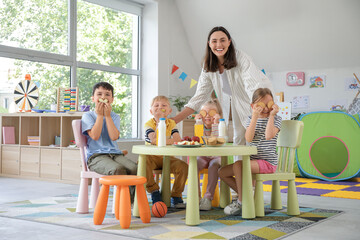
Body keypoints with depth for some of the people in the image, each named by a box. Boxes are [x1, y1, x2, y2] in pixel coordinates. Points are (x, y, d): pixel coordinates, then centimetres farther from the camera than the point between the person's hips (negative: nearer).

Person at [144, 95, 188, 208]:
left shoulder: (171, 123, 6)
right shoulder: (149, 124, -5)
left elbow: (178, 139, -11)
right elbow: (153, 140, -24)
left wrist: (162, 141, -23)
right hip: (153, 157, -2)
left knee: (183, 166, -23)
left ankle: (176, 196, -7)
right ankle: (154, 191, -16)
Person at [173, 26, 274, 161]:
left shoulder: (241, 58, -22)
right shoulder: (208, 66, -6)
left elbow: (256, 89, -30)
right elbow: (199, 97, -5)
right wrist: (173, 120, -13)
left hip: (250, 107, -4)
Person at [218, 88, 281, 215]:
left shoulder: (276, 119, -2)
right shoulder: (251, 119, 10)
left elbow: (269, 136, -25)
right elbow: (248, 138, -11)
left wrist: (271, 115, -19)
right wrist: (255, 117, -18)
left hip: (268, 162, -7)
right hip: (252, 160, 7)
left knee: (238, 165, -31)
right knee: (222, 172, 0)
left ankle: (241, 201, -16)